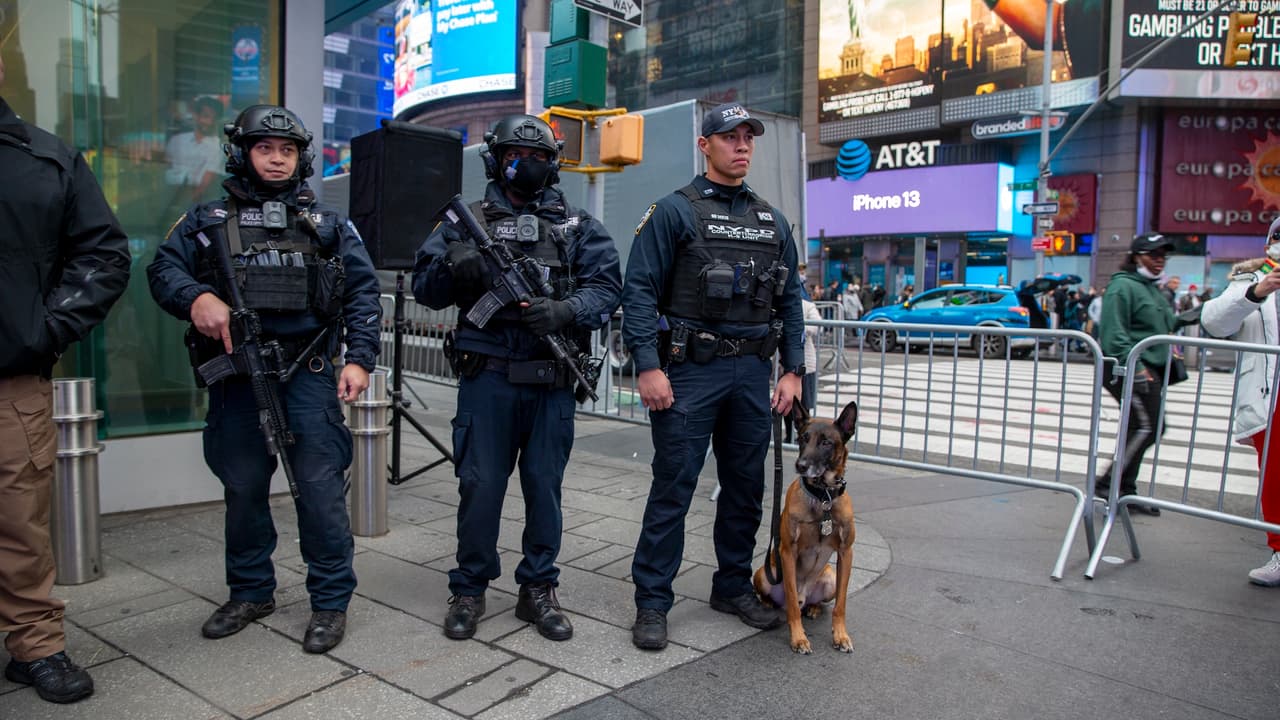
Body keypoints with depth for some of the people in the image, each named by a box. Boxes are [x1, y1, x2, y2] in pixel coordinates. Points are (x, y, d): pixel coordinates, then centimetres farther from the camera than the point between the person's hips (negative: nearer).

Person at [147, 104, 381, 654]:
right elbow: (163, 268, 4)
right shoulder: (208, 220, 12)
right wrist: (196, 297, -18)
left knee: (320, 487, -3)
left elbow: (363, 293, 6)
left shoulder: (327, 225, 10)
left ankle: (331, 601, 9)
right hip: (235, 377, 2)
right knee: (242, 489, 13)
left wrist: (359, 359, -5)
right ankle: (251, 593, 30)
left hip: (307, 376, -2)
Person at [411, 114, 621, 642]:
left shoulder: (577, 225, 10)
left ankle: (539, 589, 23)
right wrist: (456, 270, -16)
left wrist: (565, 311, -17)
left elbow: (607, 286, 2)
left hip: (553, 380, 1)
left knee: (545, 485, 8)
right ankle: (469, 589, 20)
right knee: (480, 484, 3)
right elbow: (424, 287, 6)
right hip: (487, 377, -1)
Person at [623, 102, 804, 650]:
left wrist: (793, 370, 8)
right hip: (690, 369, -5)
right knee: (672, 489, -2)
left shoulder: (772, 221, 15)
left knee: (746, 488, 12)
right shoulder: (674, 211, -2)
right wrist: (647, 366, -17)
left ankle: (733, 587, 28)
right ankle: (651, 603, 9)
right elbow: (640, 291, -8)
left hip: (752, 373, 6)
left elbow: (790, 300, 16)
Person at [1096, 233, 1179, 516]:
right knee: (1147, 428, -16)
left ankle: (1124, 492, 17)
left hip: (1150, 370, 10)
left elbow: (1166, 326, 33)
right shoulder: (1123, 286, -10)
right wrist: (1134, 365, -24)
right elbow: (1114, 333, -19)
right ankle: (1108, 484, -10)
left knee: (1140, 430, 10)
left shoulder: (1152, 289, 22)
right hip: (1128, 369, -10)